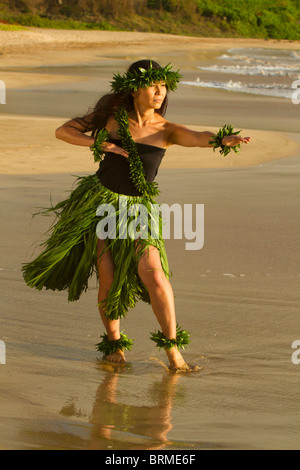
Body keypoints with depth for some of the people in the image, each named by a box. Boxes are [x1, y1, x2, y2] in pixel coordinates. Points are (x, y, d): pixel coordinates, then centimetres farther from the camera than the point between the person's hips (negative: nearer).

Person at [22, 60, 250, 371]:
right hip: (101, 202, 1)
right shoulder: (112, 115, -2)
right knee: (109, 278, -4)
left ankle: (173, 349, -8)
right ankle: (114, 343, 20)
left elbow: (199, 138, -26)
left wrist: (224, 140, -48)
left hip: (138, 208, -1)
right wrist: (100, 143, -15)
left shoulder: (166, 130, -6)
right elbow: (64, 131, 1)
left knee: (153, 274, -19)